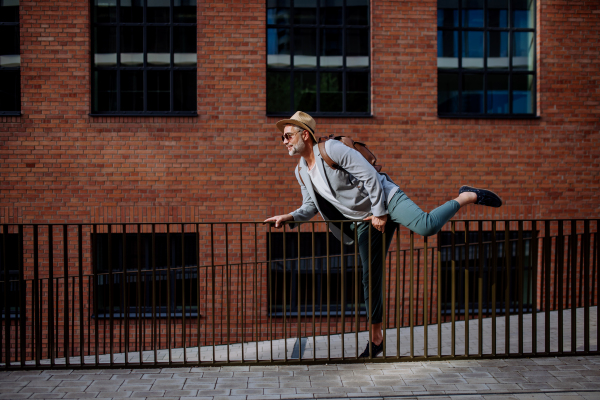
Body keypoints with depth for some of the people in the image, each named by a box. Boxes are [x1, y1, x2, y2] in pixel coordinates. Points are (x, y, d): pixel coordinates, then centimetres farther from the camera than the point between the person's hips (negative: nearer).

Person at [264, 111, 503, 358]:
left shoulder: (331, 149, -17)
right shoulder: (301, 172, 8)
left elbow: (369, 174, -19)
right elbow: (310, 207, 14)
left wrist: (379, 212, -17)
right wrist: (290, 217, -5)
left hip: (385, 198, -7)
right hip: (365, 221, 7)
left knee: (426, 226, -32)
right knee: (370, 278, 6)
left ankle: (467, 196, -4)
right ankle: (376, 339, 17)